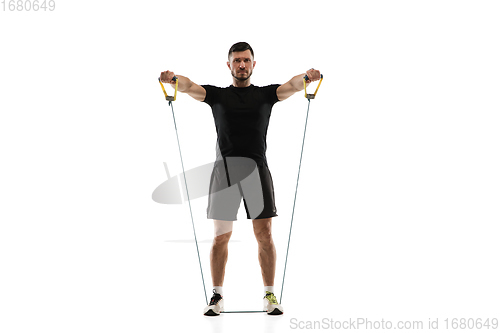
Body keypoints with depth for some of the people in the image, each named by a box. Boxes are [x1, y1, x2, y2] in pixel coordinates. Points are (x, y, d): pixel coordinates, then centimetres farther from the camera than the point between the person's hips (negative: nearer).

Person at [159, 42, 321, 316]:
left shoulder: (265, 94, 12)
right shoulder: (217, 95, 12)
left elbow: (292, 85, -5)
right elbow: (189, 86, -5)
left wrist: (308, 77, -29)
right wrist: (172, 79, -28)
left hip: (257, 168, 0)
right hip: (225, 169, 0)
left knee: (265, 235, 0)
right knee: (220, 237, 3)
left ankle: (270, 295, 11)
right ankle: (217, 296, 13)